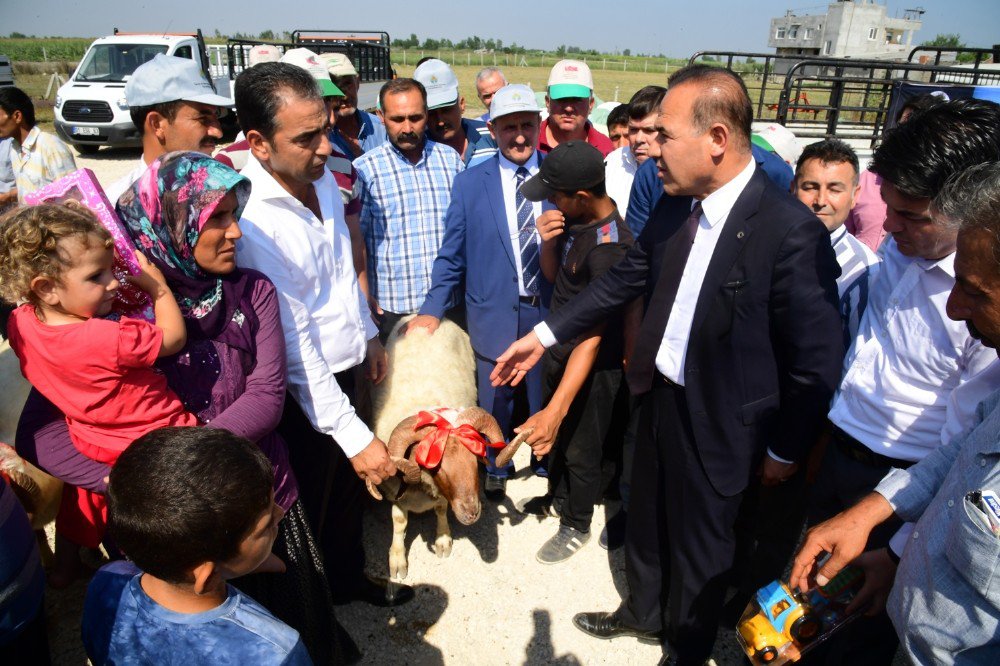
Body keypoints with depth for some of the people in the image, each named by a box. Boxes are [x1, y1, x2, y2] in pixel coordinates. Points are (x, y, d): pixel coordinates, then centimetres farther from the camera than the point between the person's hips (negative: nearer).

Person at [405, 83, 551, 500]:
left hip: (550, 310, 1)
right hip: (494, 313, 0)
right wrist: (433, 309, -3)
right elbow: (452, 254, 1)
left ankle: (546, 465, 42)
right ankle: (496, 468, 41)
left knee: (547, 397, 16)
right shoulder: (469, 184, -1)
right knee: (494, 400, 14)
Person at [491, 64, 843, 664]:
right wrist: (545, 334, 5)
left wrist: (784, 450, -7)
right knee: (647, 520, 26)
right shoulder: (675, 206, -5)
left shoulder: (792, 231, -26)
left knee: (700, 547, 18)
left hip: (720, 423, -6)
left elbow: (817, 360, -18)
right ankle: (644, 611, 56)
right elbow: (625, 279, 7)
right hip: (661, 396, 6)